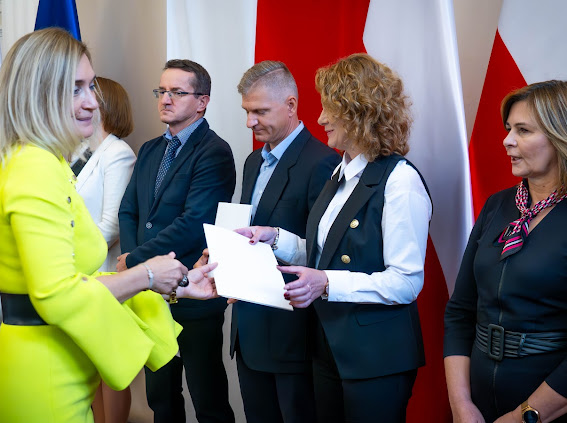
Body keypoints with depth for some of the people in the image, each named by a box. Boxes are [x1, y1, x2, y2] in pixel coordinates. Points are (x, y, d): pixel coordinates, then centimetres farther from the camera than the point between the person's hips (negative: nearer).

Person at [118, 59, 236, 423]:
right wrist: (131, 255, -7)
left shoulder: (215, 153, -13)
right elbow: (128, 211, 12)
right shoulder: (149, 151, 13)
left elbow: (193, 223, -21)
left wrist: (134, 260, -15)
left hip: (194, 297, -8)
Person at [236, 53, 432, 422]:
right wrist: (276, 238, 3)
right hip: (330, 347, 9)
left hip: (377, 357, -8)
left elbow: (406, 282, -21)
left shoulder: (401, 181, -17)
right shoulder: (343, 175, 12)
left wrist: (327, 283, -27)